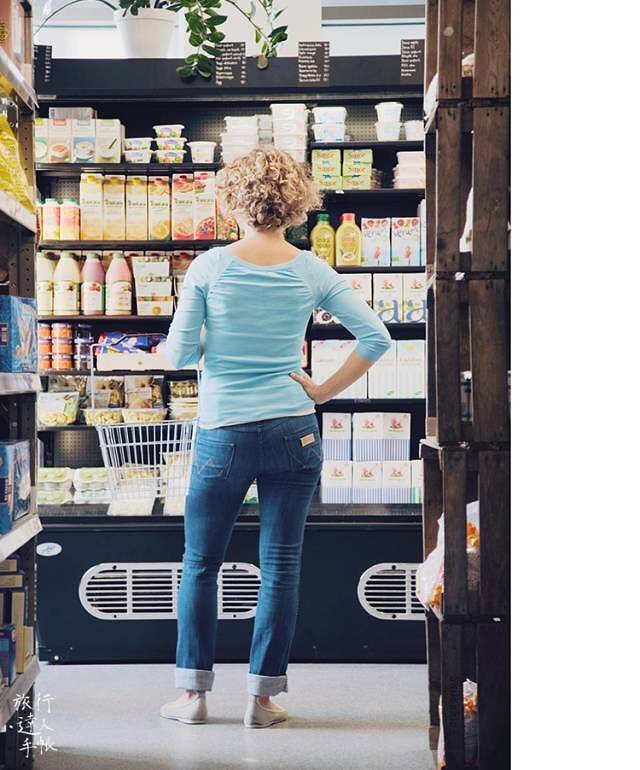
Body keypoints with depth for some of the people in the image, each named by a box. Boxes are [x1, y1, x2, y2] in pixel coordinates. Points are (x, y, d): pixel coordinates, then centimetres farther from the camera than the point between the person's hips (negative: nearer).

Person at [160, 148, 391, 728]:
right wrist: (324, 392, 2)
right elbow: (376, 337, -4)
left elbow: (179, 353, -4)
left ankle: (193, 693, 18)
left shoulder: (209, 268, -6)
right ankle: (263, 697, 12)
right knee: (281, 566, 8)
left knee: (200, 565, 13)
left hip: (222, 435, -1)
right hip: (294, 432, 1)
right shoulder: (312, 271, -1)